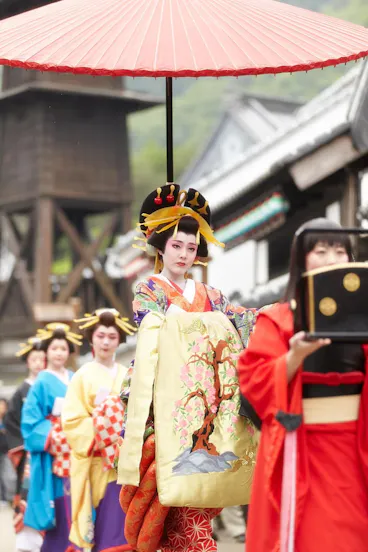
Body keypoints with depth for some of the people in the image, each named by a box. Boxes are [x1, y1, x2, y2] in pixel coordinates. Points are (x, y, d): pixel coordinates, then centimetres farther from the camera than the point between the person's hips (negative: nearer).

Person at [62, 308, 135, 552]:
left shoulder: (127, 376, 12)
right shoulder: (83, 376, 3)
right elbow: (72, 421, -3)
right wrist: (99, 431, -16)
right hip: (98, 462, -3)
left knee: (121, 521, -3)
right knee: (109, 525, -10)